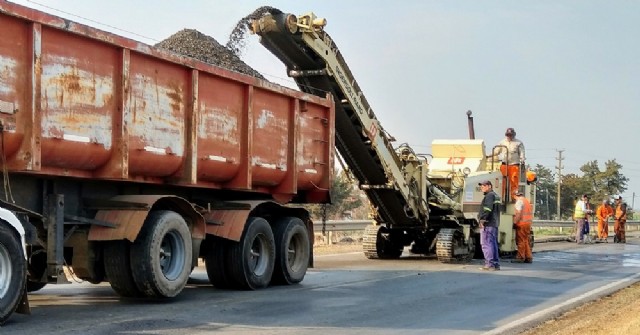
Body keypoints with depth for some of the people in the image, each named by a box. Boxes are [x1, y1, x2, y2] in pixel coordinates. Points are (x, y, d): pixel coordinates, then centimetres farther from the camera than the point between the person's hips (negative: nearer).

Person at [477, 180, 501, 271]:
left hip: (488, 224, -10)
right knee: (493, 244, 13)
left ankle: (489, 264, -14)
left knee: (486, 244, -10)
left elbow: (487, 209, -23)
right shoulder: (496, 196, 22)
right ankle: (496, 264, 15)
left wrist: (482, 219, -20)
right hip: (495, 224, 10)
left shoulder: (489, 196, -11)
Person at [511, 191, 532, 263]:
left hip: (522, 223, -9)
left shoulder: (519, 201, -7)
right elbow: (530, 213, 21)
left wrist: (515, 222, -15)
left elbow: (518, 213, -17)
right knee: (526, 241, 13)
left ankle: (520, 257, -7)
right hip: (528, 223, 9)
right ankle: (528, 257, 13)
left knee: (521, 241, -6)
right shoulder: (527, 201, 20)